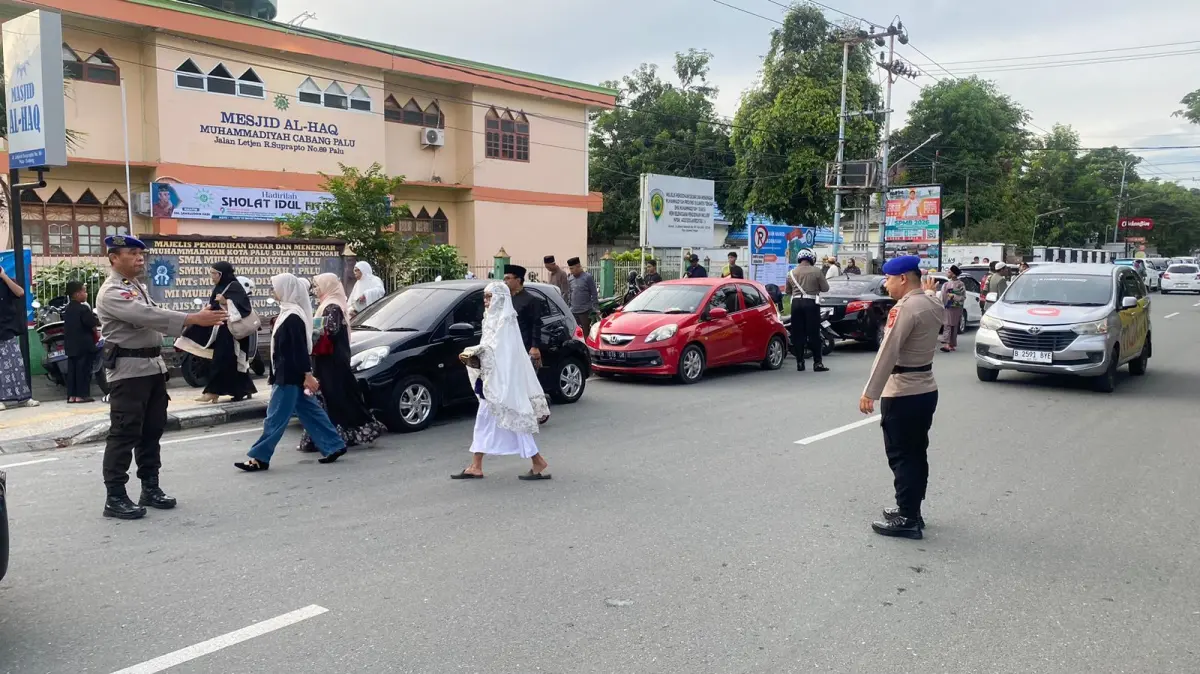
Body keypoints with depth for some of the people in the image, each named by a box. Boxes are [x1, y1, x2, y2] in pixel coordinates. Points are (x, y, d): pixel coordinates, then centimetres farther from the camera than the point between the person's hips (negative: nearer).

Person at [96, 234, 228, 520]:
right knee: (124, 433, -5)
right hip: (128, 370, -9)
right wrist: (194, 319, -32)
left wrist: (199, 318, -2)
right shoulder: (112, 292, -14)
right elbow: (147, 316, -27)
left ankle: (150, 488, 23)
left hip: (153, 366, 9)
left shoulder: (139, 287, 17)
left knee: (152, 430, 13)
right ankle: (115, 497, 3)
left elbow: (154, 316, 12)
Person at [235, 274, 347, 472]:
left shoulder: (292, 317, -18)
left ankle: (259, 458, 4)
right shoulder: (288, 313, 12)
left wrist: (308, 375, -23)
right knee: (310, 412, 12)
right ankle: (333, 446, 16)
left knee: (276, 416, -3)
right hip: (289, 374, 10)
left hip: (290, 376, -10)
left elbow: (300, 348, -22)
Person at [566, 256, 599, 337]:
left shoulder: (587, 277, -5)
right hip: (573, 311, 5)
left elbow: (594, 294, -5)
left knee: (586, 332, -1)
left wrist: (596, 308, -9)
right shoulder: (571, 278, 10)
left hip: (585, 311, -5)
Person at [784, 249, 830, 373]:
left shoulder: (791, 273, 6)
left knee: (797, 334, 7)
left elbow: (787, 291, 14)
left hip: (796, 303, 3)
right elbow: (825, 288, 0)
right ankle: (817, 363, -1)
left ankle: (799, 363, 8)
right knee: (814, 334, 0)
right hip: (811, 303, -3)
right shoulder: (816, 271, -6)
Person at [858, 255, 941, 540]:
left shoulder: (905, 308, -20)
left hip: (903, 393, -9)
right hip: (926, 389, 9)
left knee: (901, 457, -2)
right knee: (916, 455, 15)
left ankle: (907, 519, 2)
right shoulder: (933, 305, 9)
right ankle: (911, 510, 24)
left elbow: (887, 353, -22)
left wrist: (869, 393, -20)